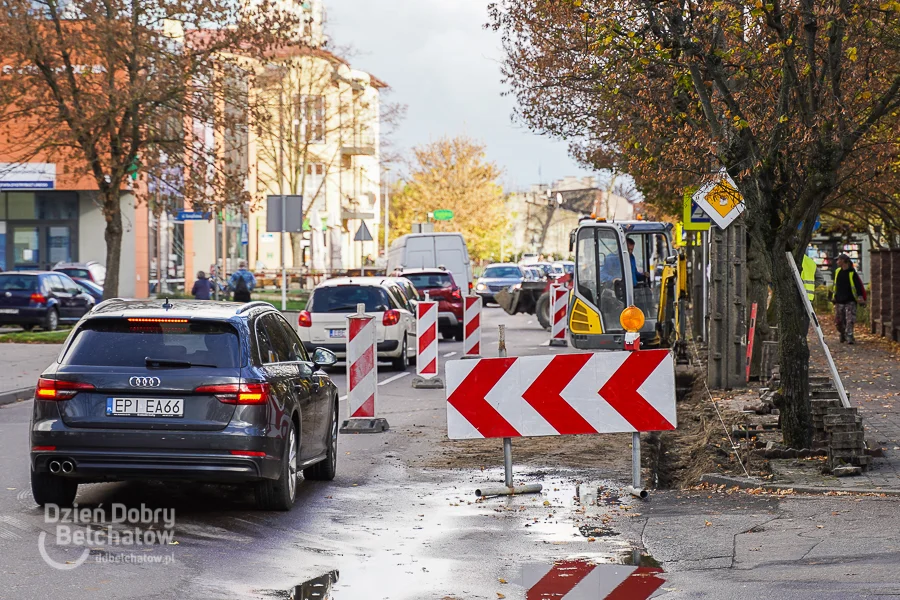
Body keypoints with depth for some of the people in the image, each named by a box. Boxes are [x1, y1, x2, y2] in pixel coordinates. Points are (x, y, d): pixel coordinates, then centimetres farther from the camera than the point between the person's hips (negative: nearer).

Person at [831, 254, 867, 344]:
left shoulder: (852, 273, -7)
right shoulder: (837, 272, 10)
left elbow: (858, 286, -9)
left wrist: (860, 297, -18)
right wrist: (833, 297, 17)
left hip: (850, 301, -6)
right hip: (839, 301, 6)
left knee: (850, 320, -13)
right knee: (838, 321, 7)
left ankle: (849, 337, -15)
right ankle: (843, 335, 26)